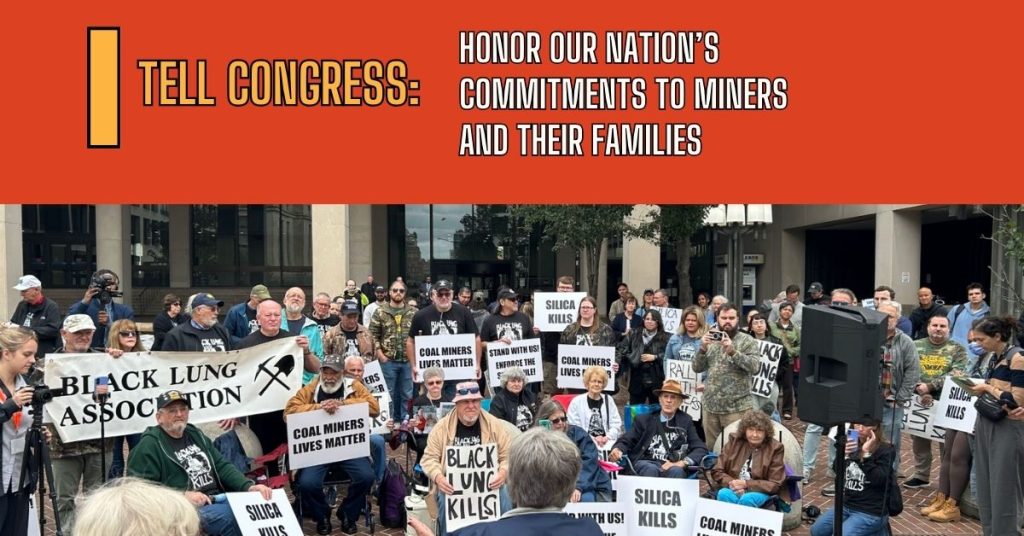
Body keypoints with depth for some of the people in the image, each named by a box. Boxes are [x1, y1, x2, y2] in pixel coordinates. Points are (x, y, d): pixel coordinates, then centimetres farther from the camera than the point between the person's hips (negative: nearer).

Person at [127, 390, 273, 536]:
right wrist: (183, 496, -21)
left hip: (219, 500, 7)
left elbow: (222, 466, 16)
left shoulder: (196, 434, 19)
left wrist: (249, 487, -2)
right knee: (235, 518, -31)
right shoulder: (150, 445, -3)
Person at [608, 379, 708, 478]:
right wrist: (618, 450, -14)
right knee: (651, 470, -34)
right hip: (645, 463, 0)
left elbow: (701, 449, 9)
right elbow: (625, 441, 11)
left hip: (673, 467, 0)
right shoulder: (644, 420, 15)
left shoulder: (685, 421, 16)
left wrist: (682, 463, -10)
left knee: (676, 471, -34)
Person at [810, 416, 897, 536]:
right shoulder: (854, 444, 5)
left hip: (871, 512, -7)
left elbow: (878, 481, -22)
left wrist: (867, 454, -26)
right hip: (847, 505, 7)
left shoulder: (886, 450, -12)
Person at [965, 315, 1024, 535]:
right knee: (985, 486, 13)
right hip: (987, 424, 8)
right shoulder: (995, 358, 12)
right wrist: (979, 389, 4)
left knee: (1003, 489, 1)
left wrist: (988, 388, -11)